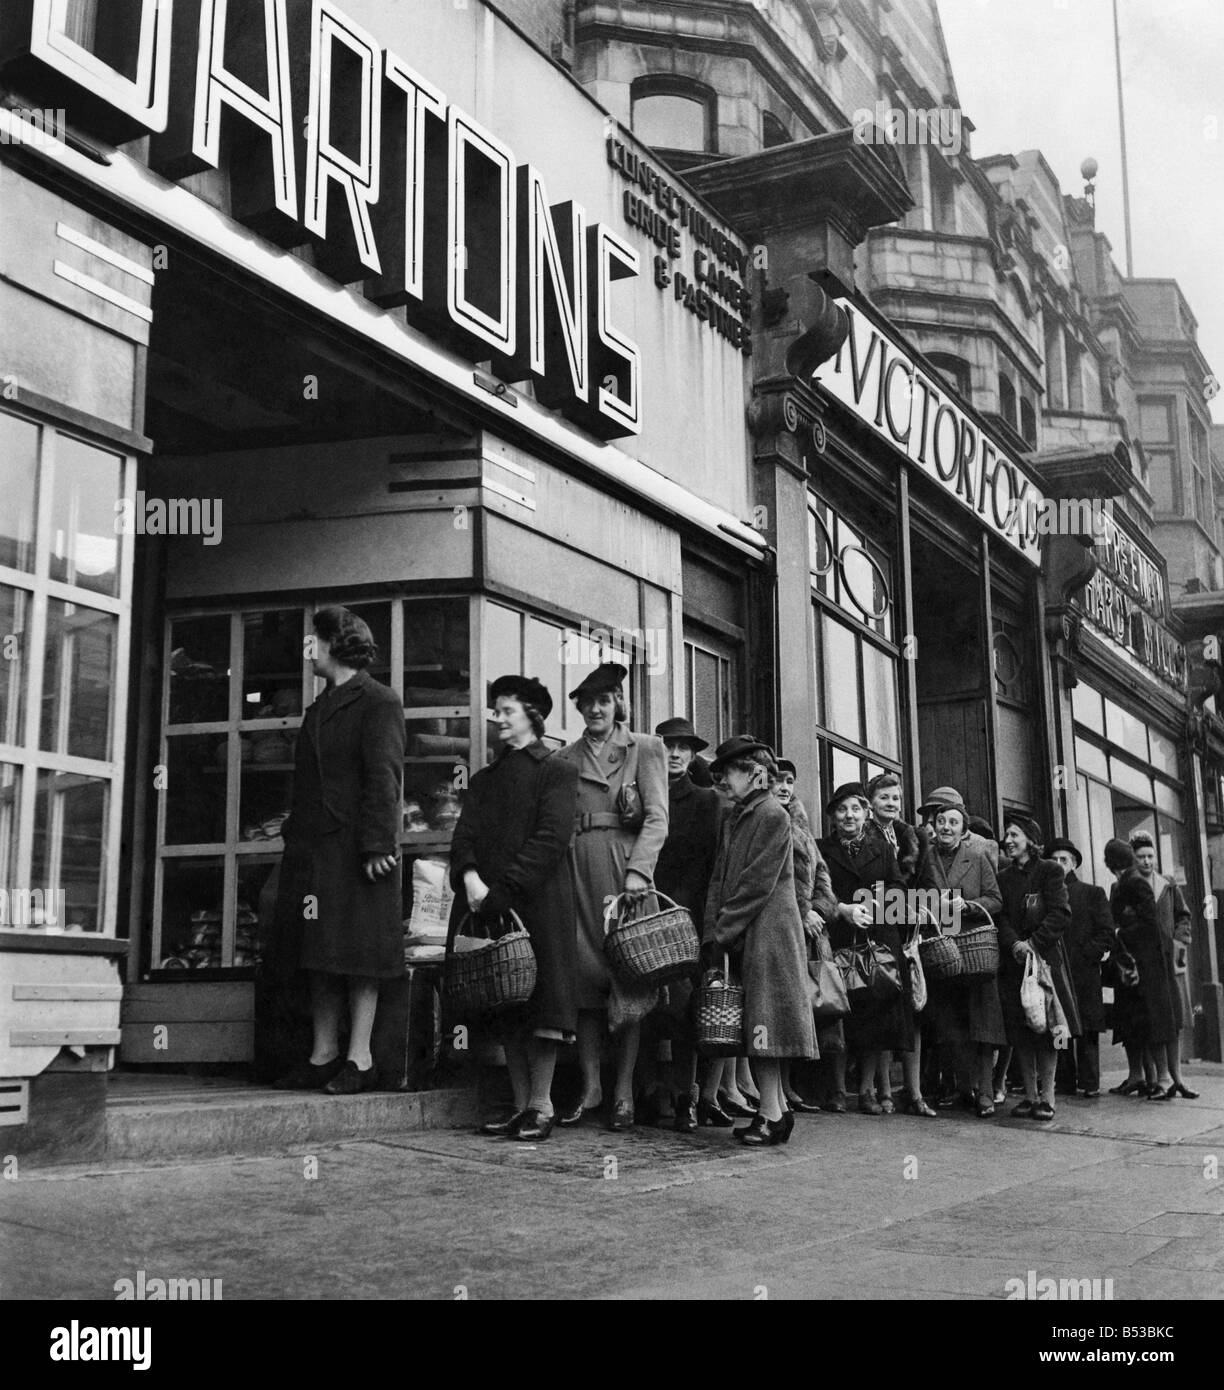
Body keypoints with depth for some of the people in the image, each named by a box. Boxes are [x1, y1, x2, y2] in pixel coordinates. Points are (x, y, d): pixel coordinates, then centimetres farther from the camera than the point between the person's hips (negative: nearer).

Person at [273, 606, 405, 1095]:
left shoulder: (378, 702, -4)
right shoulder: (320, 708, 21)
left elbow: (384, 778, -13)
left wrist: (377, 845, -19)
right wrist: (294, 838, 14)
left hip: (355, 849, -8)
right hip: (314, 849, 8)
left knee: (359, 955, -4)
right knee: (321, 958, 9)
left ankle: (359, 1059, 1)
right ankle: (323, 1056, 15)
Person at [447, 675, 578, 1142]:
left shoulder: (558, 773, 3)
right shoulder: (484, 779, 21)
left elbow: (551, 839, -9)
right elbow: (464, 834, 10)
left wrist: (503, 889, -16)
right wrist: (470, 877, -11)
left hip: (537, 903, -5)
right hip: (485, 906, 5)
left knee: (540, 1006, -6)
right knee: (505, 1013, 5)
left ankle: (541, 1105, -1)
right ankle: (521, 1105, 9)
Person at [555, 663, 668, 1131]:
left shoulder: (645, 749, 8)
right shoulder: (564, 758, 16)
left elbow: (657, 818, -1)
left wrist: (638, 872, -14)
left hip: (625, 867, -2)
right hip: (577, 869, 2)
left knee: (627, 979, -4)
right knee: (583, 978, -1)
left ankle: (624, 1093, 1)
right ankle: (590, 1087, 5)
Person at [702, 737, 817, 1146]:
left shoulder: (773, 816, -9)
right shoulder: (733, 820, 17)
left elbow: (757, 884, -14)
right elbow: (720, 878, 13)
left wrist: (722, 933, -13)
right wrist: (711, 933, 2)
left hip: (769, 931, -8)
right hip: (743, 936, 8)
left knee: (764, 1020, -9)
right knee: (755, 1025, 7)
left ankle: (771, 1114, -7)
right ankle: (777, 1110, 12)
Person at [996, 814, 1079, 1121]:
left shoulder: (1049, 871, 2)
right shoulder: (1003, 878, 15)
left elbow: (1060, 914, -6)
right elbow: (1001, 917, 6)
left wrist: (1034, 942, -16)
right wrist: (1014, 944, -13)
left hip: (1045, 955, -4)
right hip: (1013, 960, 4)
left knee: (1046, 1027, -7)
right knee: (1020, 1031, 1)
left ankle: (1047, 1096, -3)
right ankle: (1030, 1095, 7)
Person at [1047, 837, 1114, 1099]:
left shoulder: (1093, 894, 9)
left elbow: (1106, 933, 4)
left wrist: (1084, 956, -7)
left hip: (1084, 972, -2)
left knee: (1087, 1031, -3)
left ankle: (1090, 1083, 1)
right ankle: (1065, 1082, 4)